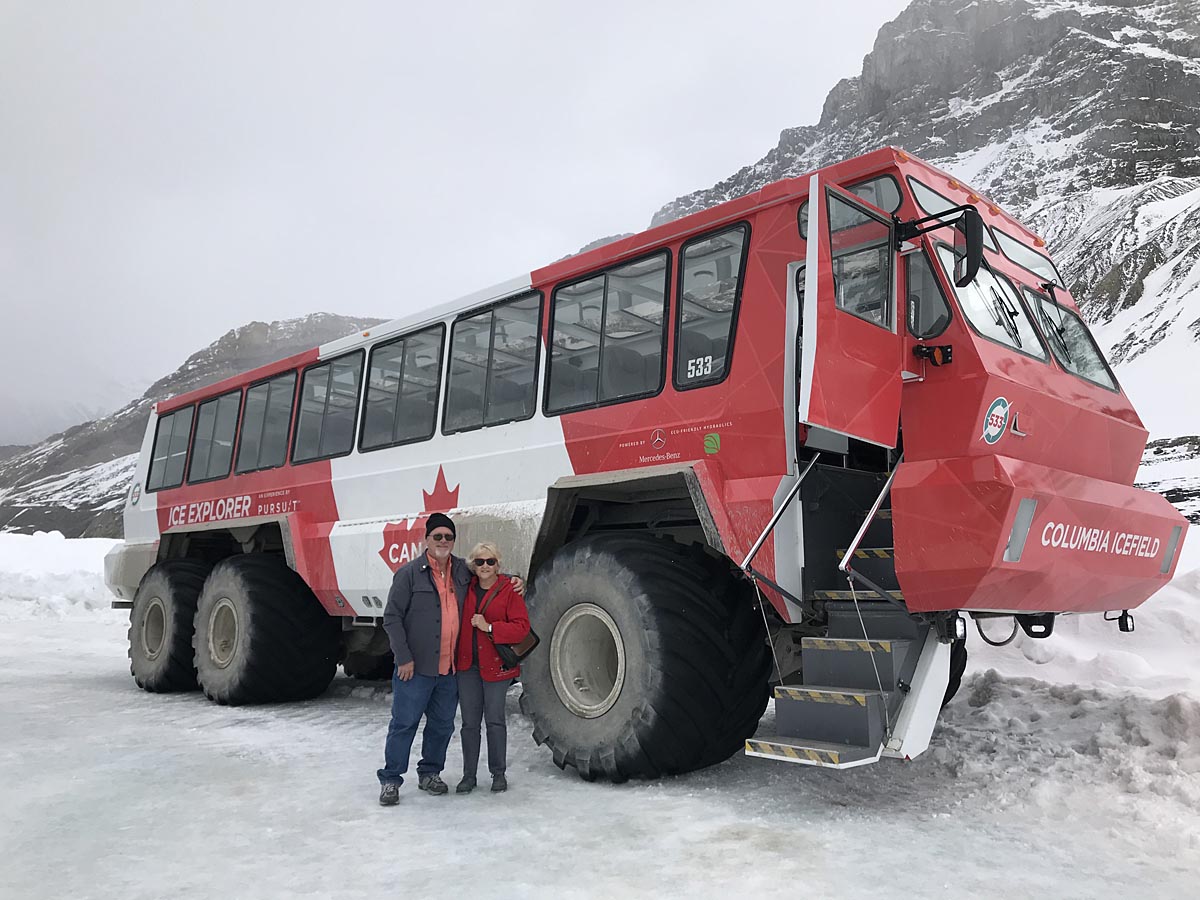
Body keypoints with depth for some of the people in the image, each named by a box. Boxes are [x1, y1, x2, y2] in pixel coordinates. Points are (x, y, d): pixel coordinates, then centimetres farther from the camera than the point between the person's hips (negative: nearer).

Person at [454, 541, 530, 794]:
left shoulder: (509, 590, -7)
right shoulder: (466, 588, 5)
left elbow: (522, 627, -12)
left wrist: (489, 627, -20)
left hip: (496, 664, -3)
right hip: (467, 664, 3)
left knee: (495, 720, 5)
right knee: (469, 722, 8)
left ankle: (498, 774, 19)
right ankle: (469, 775, 19)